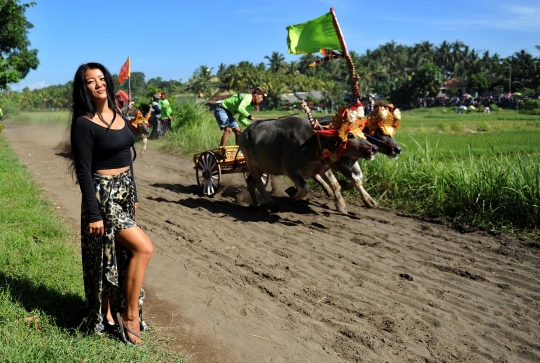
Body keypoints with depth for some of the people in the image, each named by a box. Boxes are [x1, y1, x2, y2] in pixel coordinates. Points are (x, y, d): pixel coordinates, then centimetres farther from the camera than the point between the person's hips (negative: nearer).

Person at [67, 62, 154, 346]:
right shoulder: (84, 124, -15)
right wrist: (93, 214, -20)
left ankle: (110, 312, 30)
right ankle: (130, 314, 4)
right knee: (143, 248, -12)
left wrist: (133, 194, 17)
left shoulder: (117, 115, 8)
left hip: (124, 190, 8)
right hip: (103, 194, -8)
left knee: (120, 255, 15)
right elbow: (83, 172, -18)